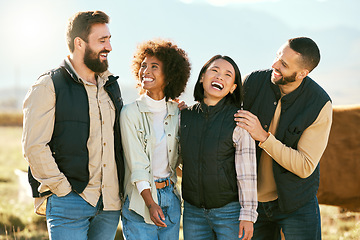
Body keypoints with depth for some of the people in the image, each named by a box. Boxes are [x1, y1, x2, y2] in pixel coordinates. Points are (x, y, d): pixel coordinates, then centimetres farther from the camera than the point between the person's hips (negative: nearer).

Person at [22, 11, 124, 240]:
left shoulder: (110, 84, 14)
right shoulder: (49, 86, -6)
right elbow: (34, 146, -11)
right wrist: (63, 190, -12)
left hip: (110, 203, 6)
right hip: (70, 203, -5)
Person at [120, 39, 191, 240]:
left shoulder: (177, 112, 6)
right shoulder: (131, 113, -6)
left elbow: (178, 157, 11)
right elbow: (137, 164, -11)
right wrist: (150, 203, -18)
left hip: (170, 196, 4)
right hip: (140, 197, -4)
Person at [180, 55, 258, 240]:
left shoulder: (239, 120, -8)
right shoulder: (185, 115, 5)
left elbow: (247, 172, -9)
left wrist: (248, 215, -10)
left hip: (229, 211, -4)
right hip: (193, 211, 4)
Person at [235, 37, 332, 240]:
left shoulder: (320, 105, -18)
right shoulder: (254, 82, -10)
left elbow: (305, 167, -21)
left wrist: (263, 136, -29)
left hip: (296, 202, -2)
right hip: (253, 198, 3)